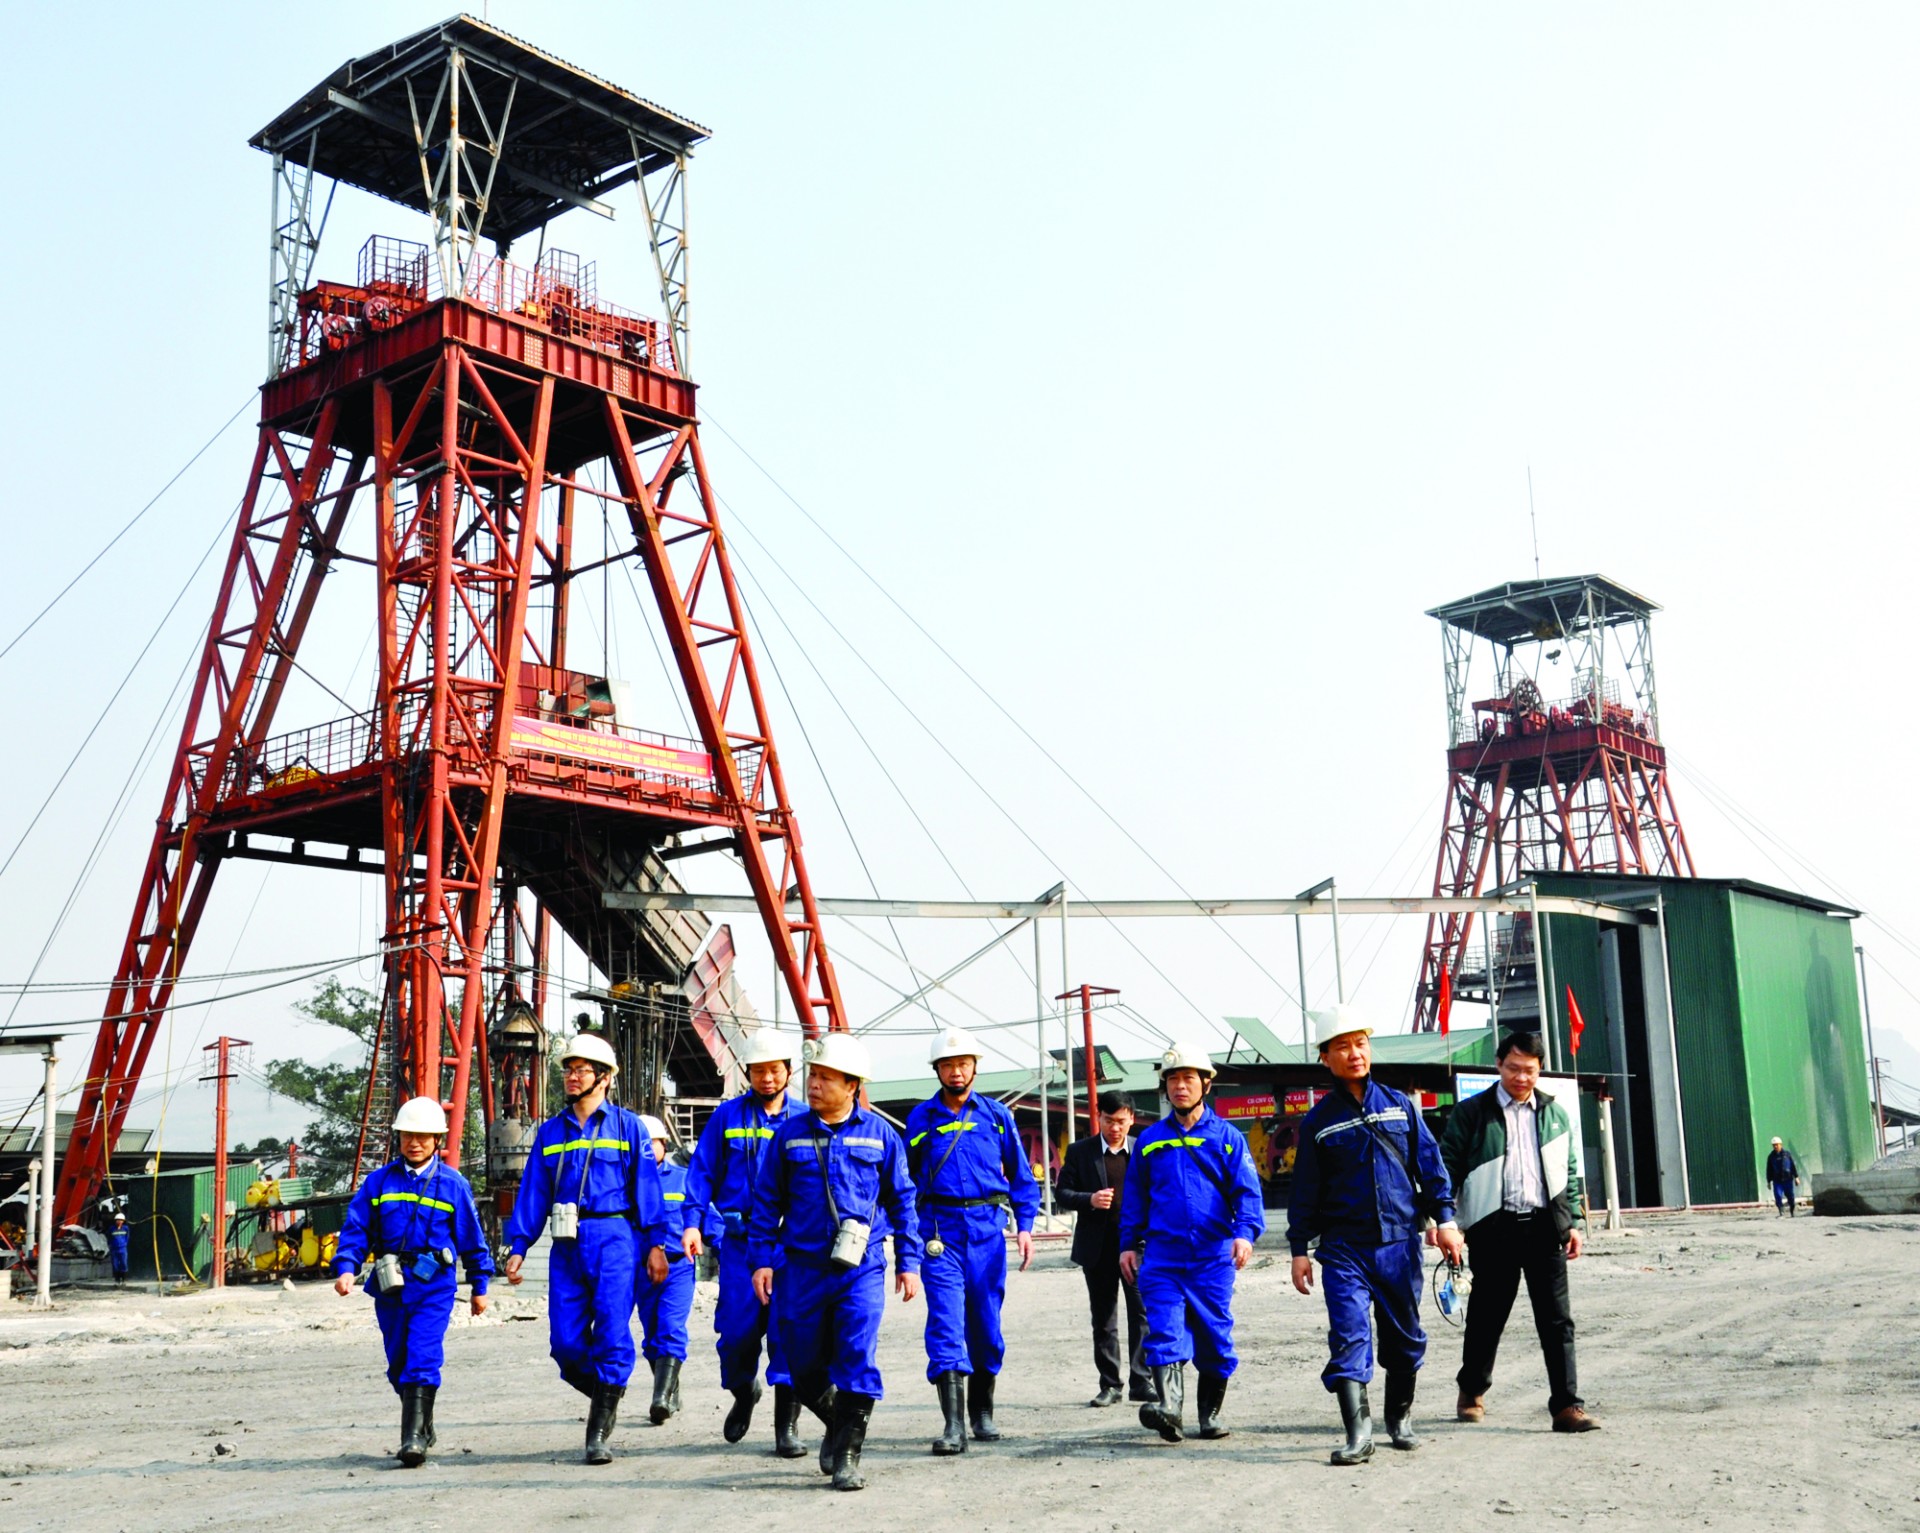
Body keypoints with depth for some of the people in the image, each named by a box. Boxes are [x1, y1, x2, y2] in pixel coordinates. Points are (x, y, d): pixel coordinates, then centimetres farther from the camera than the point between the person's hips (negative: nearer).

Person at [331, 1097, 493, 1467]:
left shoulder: (453, 1185, 2)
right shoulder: (379, 1182, 6)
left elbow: (472, 1238, 9)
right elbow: (355, 1228, 3)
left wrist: (479, 1286, 12)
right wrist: (345, 1267, -13)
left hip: (433, 1285, -3)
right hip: (390, 1284, 3)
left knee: (422, 1358, -15)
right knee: (398, 1363, 12)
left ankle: (414, 1437, -14)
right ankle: (422, 1423, 32)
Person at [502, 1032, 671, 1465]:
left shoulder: (626, 1126, 4)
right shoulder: (550, 1132, 15)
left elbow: (647, 1186, 1)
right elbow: (532, 1194, 13)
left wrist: (656, 1243, -4)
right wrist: (517, 1246, 5)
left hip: (614, 1239, -4)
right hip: (567, 1246, 4)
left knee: (611, 1336, -10)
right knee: (565, 1342, -1)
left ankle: (599, 1433, -1)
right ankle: (604, 1397, 26)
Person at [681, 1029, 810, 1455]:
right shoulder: (727, 1116, 7)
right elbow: (702, 1172, 7)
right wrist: (692, 1222, -4)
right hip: (740, 1240, 1)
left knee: (789, 1331, -6)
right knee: (737, 1330, 3)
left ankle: (787, 1427, 1)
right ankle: (743, 1392, 33)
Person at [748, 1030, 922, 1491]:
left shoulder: (880, 1134, 2)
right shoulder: (789, 1134, 4)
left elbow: (902, 1200, 9)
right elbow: (767, 1200, 10)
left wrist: (908, 1262, 7)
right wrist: (763, 1258, 3)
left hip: (862, 1267, -2)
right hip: (803, 1266, 2)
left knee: (857, 1358, -10)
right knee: (803, 1364, 8)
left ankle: (847, 1456, 2)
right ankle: (836, 1423, 35)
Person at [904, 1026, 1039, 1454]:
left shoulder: (996, 1115, 8)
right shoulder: (921, 1118, 7)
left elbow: (1021, 1175, 12)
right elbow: (905, 1178, 13)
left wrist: (1024, 1226, 2)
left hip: (987, 1229, 1)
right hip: (939, 1231, -1)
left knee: (986, 1324, 8)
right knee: (945, 1323, -12)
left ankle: (982, 1413, 25)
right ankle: (953, 1424, -15)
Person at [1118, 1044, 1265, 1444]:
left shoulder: (1227, 1137, 6)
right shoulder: (1150, 1141, 12)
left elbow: (1247, 1190, 0)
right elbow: (1134, 1197, 17)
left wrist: (1245, 1232, -15)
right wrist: (1128, 1244, 11)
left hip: (1213, 1254, -1)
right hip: (1162, 1253, 1)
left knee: (1214, 1335, 5)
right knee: (1164, 1330, -13)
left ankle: (1211, 1413, 18)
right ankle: (1169, 1407, -24)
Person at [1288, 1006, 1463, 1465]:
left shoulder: (1399, 1105, 8)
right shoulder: (1318, 1121, 3)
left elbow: (1429, 1164, 10)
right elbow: (1305, 1190, 5)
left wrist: (1444, 1219, 3)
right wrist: (1299, 1249, 2)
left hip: (1400, 1242, 2)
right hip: (1343, 1246, -2)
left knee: (1405, 1336, 11)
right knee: (1348, 1335, -13)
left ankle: (1400, 1418, 29)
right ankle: (1358, 1432, -15)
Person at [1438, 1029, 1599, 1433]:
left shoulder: (1555, 1114, 13)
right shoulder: (1471, 1113, 2)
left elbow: (1569, 1173, 18)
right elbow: (1448, 1167, 0)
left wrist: (1573, 1222, 10)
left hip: (1544, 1226, 2)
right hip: (1494, 1228, -2)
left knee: (1557, 1320, -2)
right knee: (1487, 1314, 9)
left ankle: (1566, 1404, -1)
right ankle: (1472, 1390, 29)